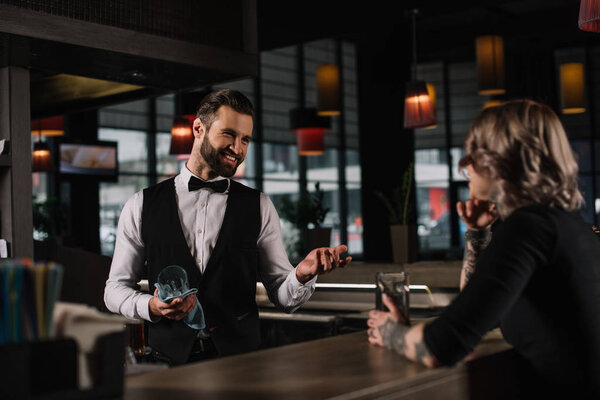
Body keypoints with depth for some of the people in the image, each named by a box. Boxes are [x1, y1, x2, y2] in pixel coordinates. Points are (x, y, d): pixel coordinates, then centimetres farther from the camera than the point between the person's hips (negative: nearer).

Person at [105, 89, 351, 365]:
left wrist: (302, 275, -14)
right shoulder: (142, 206, 9)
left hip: (240, 361, 0)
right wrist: (151, 307, -8)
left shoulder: (259, 207, 10)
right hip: (169, 360, 0)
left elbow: (284, 299, 8)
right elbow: (115, 289, 13)